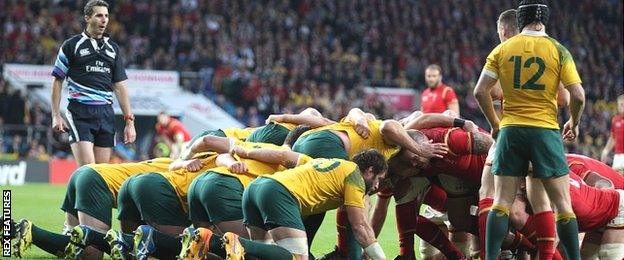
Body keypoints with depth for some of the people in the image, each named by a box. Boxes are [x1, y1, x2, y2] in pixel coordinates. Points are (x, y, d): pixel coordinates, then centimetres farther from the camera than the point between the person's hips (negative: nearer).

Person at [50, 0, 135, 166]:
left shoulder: (113, 48, 15)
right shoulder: (71, 45, 3)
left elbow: (120, 86, 16)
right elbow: (57, 82, 4)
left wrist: (129, 121, 9)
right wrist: (56, 116, -5)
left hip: (106, 114, 5)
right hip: (80, 114, -5)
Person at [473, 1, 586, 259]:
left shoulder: (502, 50, 4)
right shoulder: (558, 51, -1)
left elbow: (480, 91, 1)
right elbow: (578, 95, -6)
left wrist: (495, 123, 15)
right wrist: (573, 123, 12)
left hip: (510, 130, 2)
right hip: (546, 131, -2)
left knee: (501, 202, 4)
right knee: (562, 203, 4)